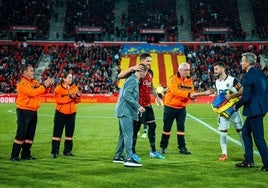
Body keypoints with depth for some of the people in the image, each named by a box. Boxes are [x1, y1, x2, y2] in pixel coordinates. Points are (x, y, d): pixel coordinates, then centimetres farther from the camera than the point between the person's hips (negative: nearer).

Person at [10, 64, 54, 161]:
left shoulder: (35, 82, 12)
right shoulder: (22, 83, -12)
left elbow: (43, 91, 13)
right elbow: (32, 92, -24)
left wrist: (48, 85, -5)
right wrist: (44, 85, -21)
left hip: (33, 111, 8)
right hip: (24, 111, -8)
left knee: (30, 134, 11)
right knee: (21, 133, -7)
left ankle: (26, 154, 20)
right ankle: (14, 155, -1)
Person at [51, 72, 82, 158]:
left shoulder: (75, 87, 4)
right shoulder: (58, 88, -7)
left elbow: (76, 101, 7)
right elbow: (58, 100, -16)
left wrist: (78, 96, -13)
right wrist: (70, 97, -24)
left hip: (71, 113, 4)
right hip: (60, 113, -4)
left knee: (69, 132, 8)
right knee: (57, 132, -1)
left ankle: (67, 151, 18)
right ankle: (55, 151, 5)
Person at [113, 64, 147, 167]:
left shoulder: (133, 79, 18)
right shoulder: (133, 80, -12)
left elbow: (121, 92, 24)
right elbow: (126, 95, -21)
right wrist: (138, 106, -19)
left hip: (124, 111, 10)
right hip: (126, 111, -10)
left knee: (123, 135, 15)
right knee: (128, 134, -12)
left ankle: (118, 157, 22)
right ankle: (129, 159, -14)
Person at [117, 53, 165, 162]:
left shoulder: (150, 73, 12)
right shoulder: (136, 71, -11)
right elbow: (119, 76, -22)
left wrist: (157, 97, 20)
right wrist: (131, 69, -31)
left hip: (148, 104, 8)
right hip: (138, 105, -8)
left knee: (152, 126, 11)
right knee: (135, 128, -1)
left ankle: (153, 151, 23)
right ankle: (133, 153, 11)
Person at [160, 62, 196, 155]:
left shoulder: (189, 80, 5)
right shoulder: (173, 79, -14)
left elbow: (191, 92, 6)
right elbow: (175, 91, -28)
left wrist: (192, 96, -18)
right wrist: (188, 94, -34)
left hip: (182, 108, 5)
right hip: (170, 106, -4)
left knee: (181, 128, 6)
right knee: (167, 127, 5)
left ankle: (182, 147, 13)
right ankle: (163, 147, 17)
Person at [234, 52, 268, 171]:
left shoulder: (247, 77, -17)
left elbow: (246, 98, -21)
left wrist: (236, 106, -3)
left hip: (255, 110, -10)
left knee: (258, 137, -2)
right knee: (245, 131, 19)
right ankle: (248, 160, 25)